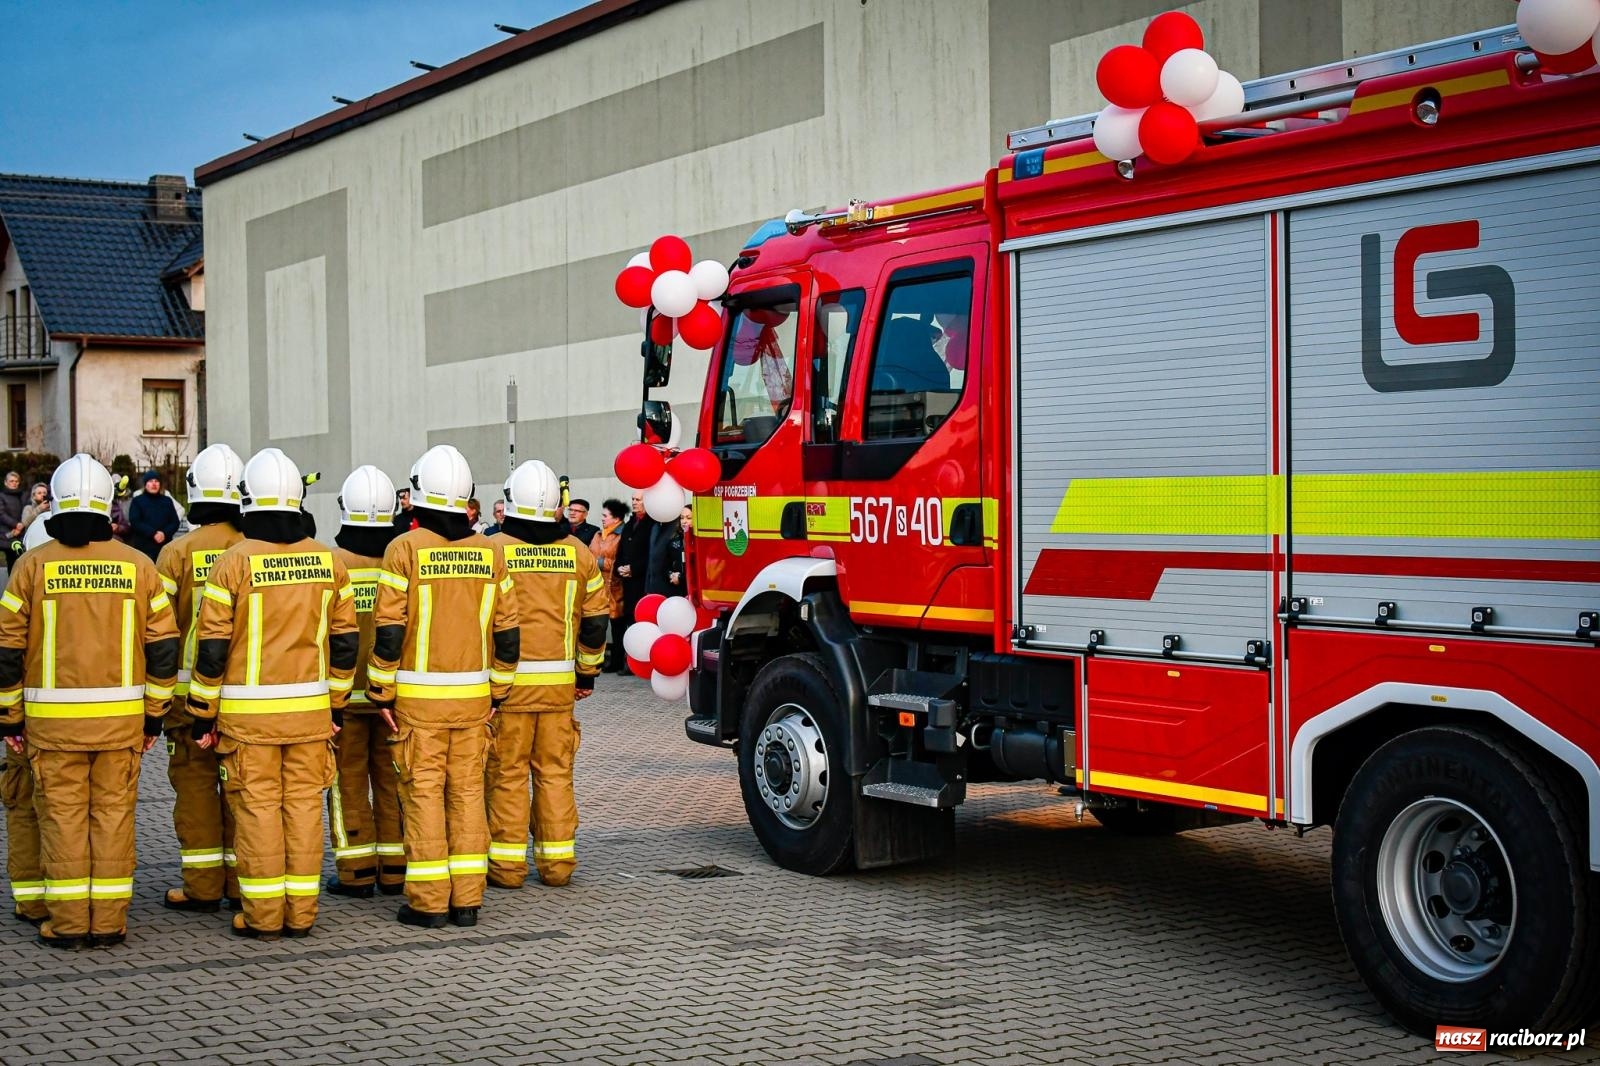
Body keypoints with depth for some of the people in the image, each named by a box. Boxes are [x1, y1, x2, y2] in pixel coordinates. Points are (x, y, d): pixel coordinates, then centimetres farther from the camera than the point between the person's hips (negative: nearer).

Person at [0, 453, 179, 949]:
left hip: (53, 719, -1)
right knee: (113, 814, 7)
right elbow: (163, 647, 3)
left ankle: (68, 922, 9)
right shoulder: (139, 566, 1)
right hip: (121, 717, 1)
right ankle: (109, 921, 10)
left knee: (62, 815, 6)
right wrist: (154, 714, 11)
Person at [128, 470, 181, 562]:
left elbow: (175, 522, 9)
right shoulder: (137, 501, 5)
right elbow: (135, 522, -6)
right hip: (144, 547, -3)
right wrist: (153, 533, -16)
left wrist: (164, 533, -11)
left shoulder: (167, 501, 15)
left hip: (165, 547, 3)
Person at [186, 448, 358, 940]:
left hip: (247, 714, -3)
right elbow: (345, 641, 8)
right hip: (310, 709, 3)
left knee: (258, 808, 3)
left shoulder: (233, 563, -8)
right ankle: (301, 912, 13)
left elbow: (212, 649, -7)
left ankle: (262, 916, 7)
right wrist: (336, 704, 18)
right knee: (303, 805, 9)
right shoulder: (328, 562, 3)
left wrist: (202, 714, 1)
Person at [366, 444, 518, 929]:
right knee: (467, 791, 9)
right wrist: (497, 691, 17)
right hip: (473, 695, 4)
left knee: (423, 792, 1)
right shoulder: (489, 552, 5)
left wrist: (383, 693, -1)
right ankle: (467, 900, 11)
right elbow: (506, 631, 8)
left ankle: (429, 901, 3)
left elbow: (390, 629, -10)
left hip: (419, 697, -3)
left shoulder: (405, 548, -8)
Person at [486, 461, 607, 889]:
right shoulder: (579, 554, 5)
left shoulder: (492, 551, -6)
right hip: (560, 683, 3)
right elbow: (596, 621, 9)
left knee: (507, 774, 4)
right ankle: (557, 862, 13)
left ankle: (507, 863, 8)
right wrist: (587, 674, 19)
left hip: (506, 682, -3)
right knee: (556, 772, 10)